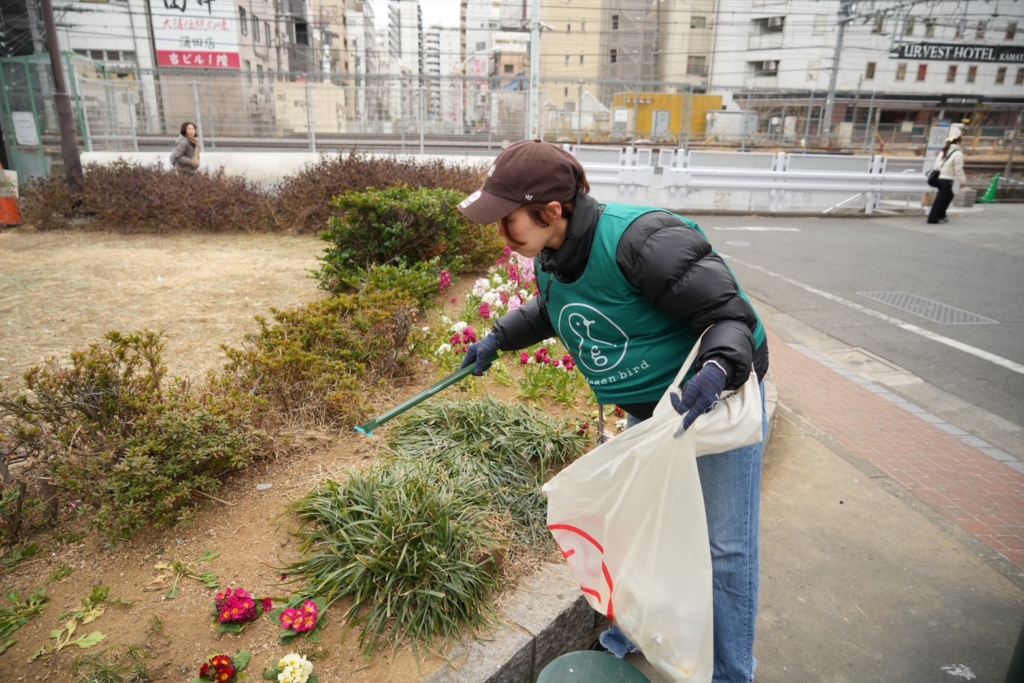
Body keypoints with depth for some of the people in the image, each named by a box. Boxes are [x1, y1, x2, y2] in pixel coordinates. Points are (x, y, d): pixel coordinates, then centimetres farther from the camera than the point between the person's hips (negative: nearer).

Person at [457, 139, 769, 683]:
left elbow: (729, 313, -29)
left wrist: (716, 370, -46)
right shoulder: (550, 262, -5)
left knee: (726, 545, 3)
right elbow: (548, 310, 20)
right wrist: (498, 338, 12)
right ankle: (631, 635, 44)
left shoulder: (640, 240, -33)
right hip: (648, 410, 8)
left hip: (722, 395, -7)